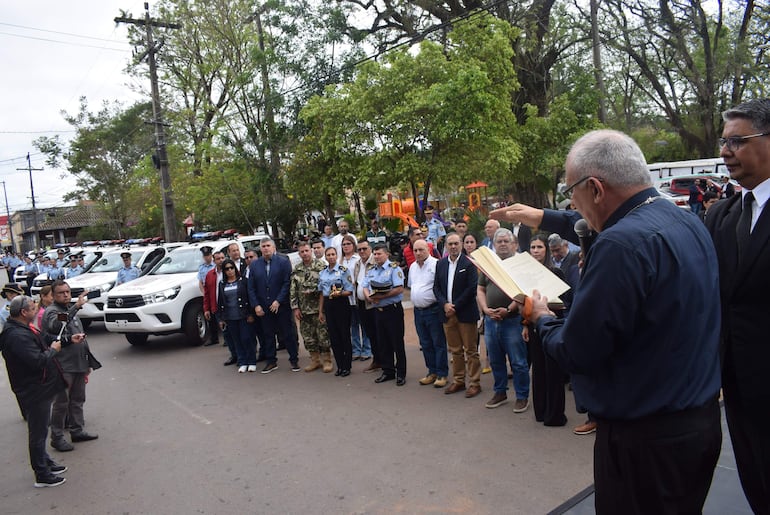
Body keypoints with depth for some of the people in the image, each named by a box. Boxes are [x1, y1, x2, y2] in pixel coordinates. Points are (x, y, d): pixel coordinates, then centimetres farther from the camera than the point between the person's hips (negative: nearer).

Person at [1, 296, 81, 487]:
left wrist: (68, 341, 14)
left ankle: (45, 462, 38)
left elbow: (42, 346, 18)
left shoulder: (22, 330, 8)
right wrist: (53, 350, -16)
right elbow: (38, 361, -33)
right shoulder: (17, 336, -26)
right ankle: (42, 475, 13)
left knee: (40, 430, 23)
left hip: (39, 389, 11)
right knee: (38, 433, 1)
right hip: (34, 392, -11)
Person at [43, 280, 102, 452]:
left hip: (79, 364, 8)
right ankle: (57, 437, 9)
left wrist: (88, 362, 20)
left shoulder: (71, 311, 16)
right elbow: (56, 325, -36)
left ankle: (77, 431, 25)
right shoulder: (51, 311, -10)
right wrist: (76, 307, -47)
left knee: (78, 400, 15)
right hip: (63, 367, -8)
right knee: (61, 402, -1)